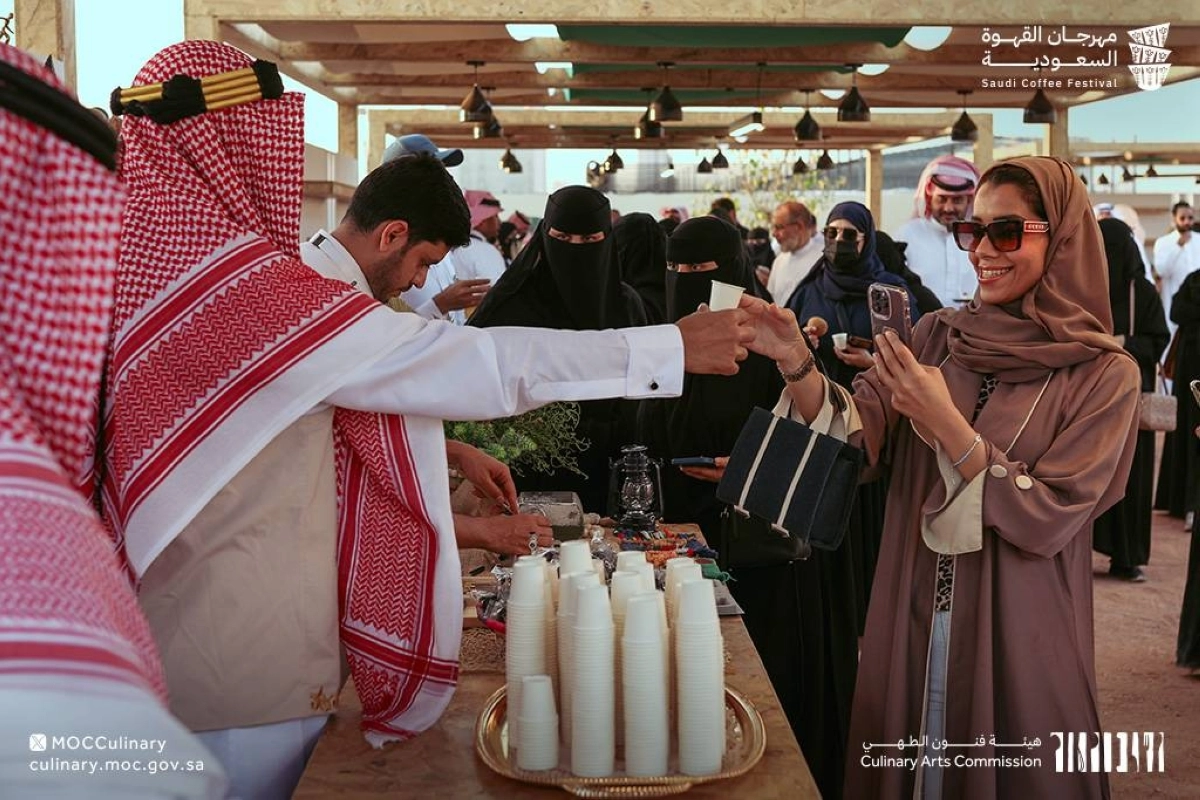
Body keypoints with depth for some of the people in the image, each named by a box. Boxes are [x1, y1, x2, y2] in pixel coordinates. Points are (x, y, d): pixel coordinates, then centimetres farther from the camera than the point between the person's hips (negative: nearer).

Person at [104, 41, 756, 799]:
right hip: (243, 657, -10)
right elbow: (463, 361, -25)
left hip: (230, 629, 10)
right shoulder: (244, 292, -23)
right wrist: (675, 346, -20)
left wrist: (451, 451, 16)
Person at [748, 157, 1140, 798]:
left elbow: (1048, 521, -17)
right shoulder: (937, 335, 2)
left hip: (1017, 637, -3)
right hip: (913, 623, 4)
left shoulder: (1105, 376, -9)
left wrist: (945, 422, -26)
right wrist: (796, 364, -26)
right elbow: (856, 436, -9)